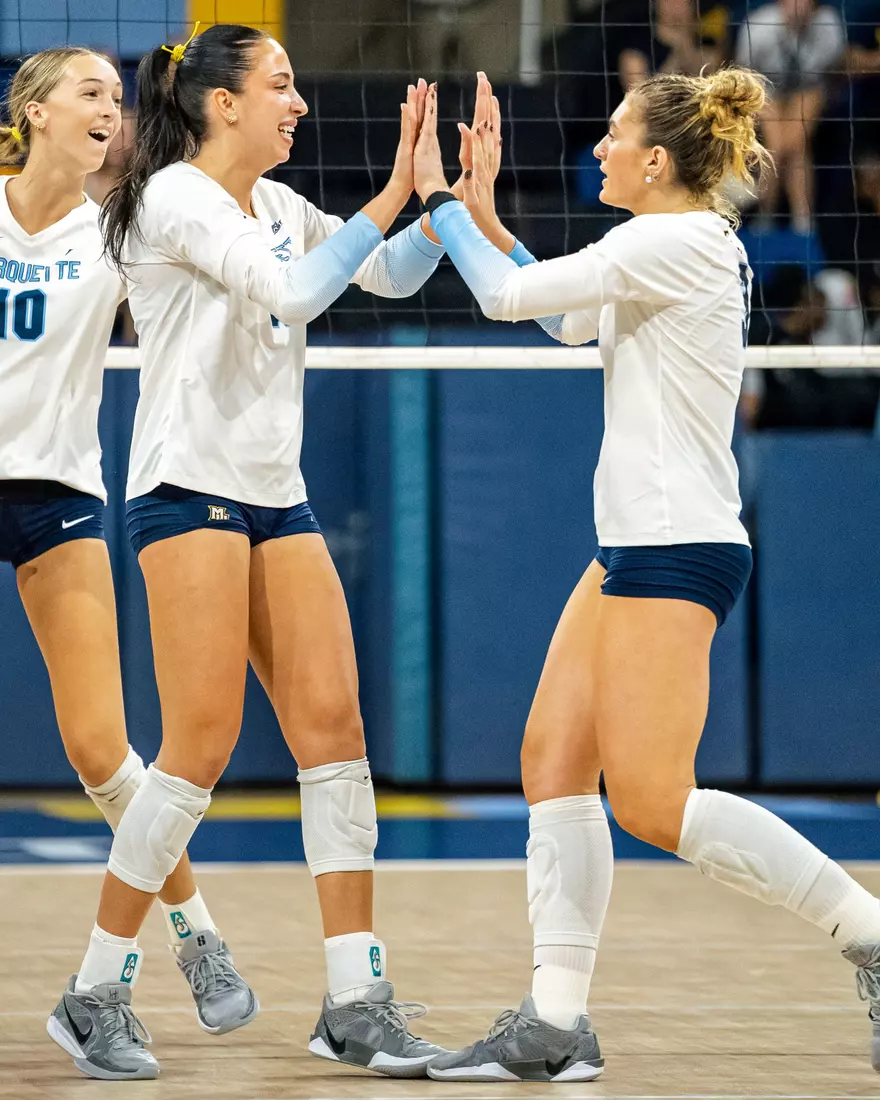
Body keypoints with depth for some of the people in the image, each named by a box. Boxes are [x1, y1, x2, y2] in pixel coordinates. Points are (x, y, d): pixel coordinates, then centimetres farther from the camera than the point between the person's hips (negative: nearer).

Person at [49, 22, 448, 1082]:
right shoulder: (175, 197, -9)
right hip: (189, 488, -8)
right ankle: (94, 993, -1)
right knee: (201, 747, -12)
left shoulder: (278, 205, 15)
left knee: (333, 726, -2)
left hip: (277, 497, 8)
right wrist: (393, 192, -22)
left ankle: (356, 1004, -1)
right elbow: (291, 293, -22)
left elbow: (392, 273, 19)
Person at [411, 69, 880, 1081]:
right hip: (634, 544, 10)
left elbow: (510, 294, -14)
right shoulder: (687, 245, 14)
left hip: (676, 551, -10)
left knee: (650, 801, -10)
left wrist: (437, 198, 0)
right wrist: (482, 212, 24)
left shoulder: (675, 243, -16)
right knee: (553, 759, 5)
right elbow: (569, 320, 29)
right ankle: (555, 1024, 5)